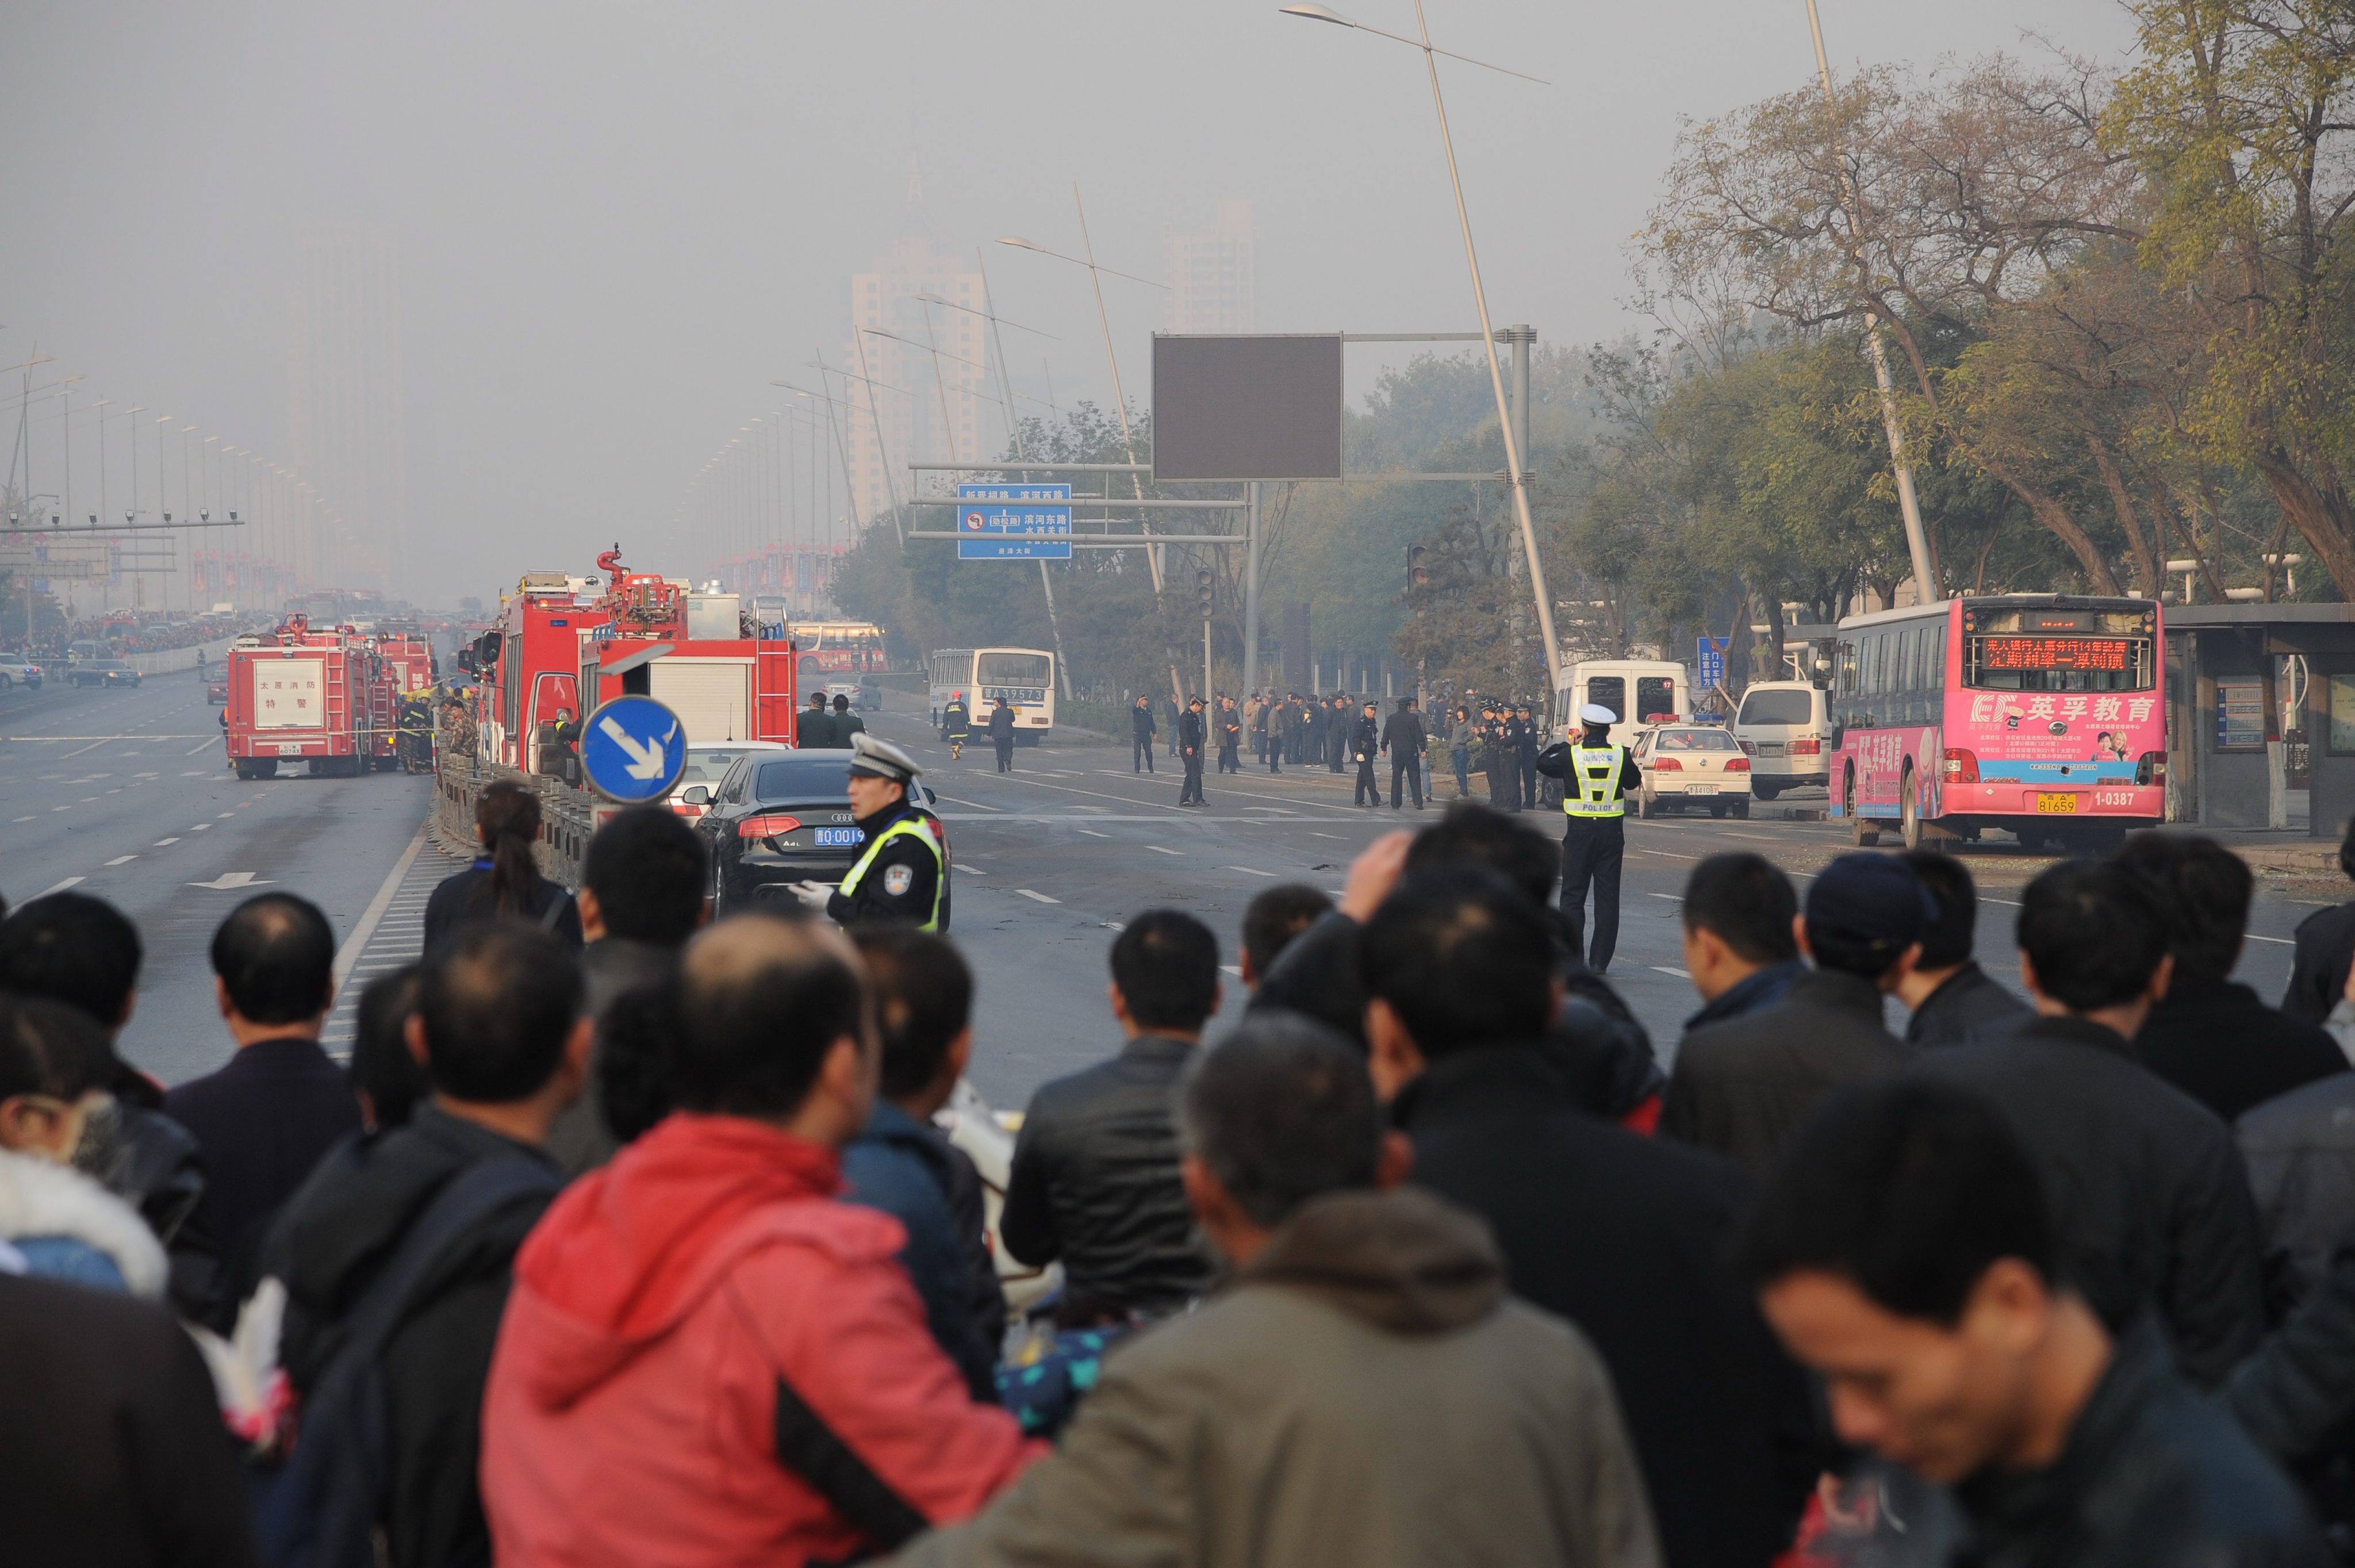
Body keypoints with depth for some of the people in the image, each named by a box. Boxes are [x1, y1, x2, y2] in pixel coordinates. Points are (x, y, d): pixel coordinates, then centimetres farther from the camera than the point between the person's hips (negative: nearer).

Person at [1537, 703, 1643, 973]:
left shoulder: (1571, 755, -8)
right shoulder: (1621, 755, -4)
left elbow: (1542, 762, 8)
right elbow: (1634, 781, 14)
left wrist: (1566, 744, 19)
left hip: (1580, 832, -1)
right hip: (1612, 833, 1)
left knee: (1573, 897, 7)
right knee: (1607, 898, 5)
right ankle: (1600, 961, 3)